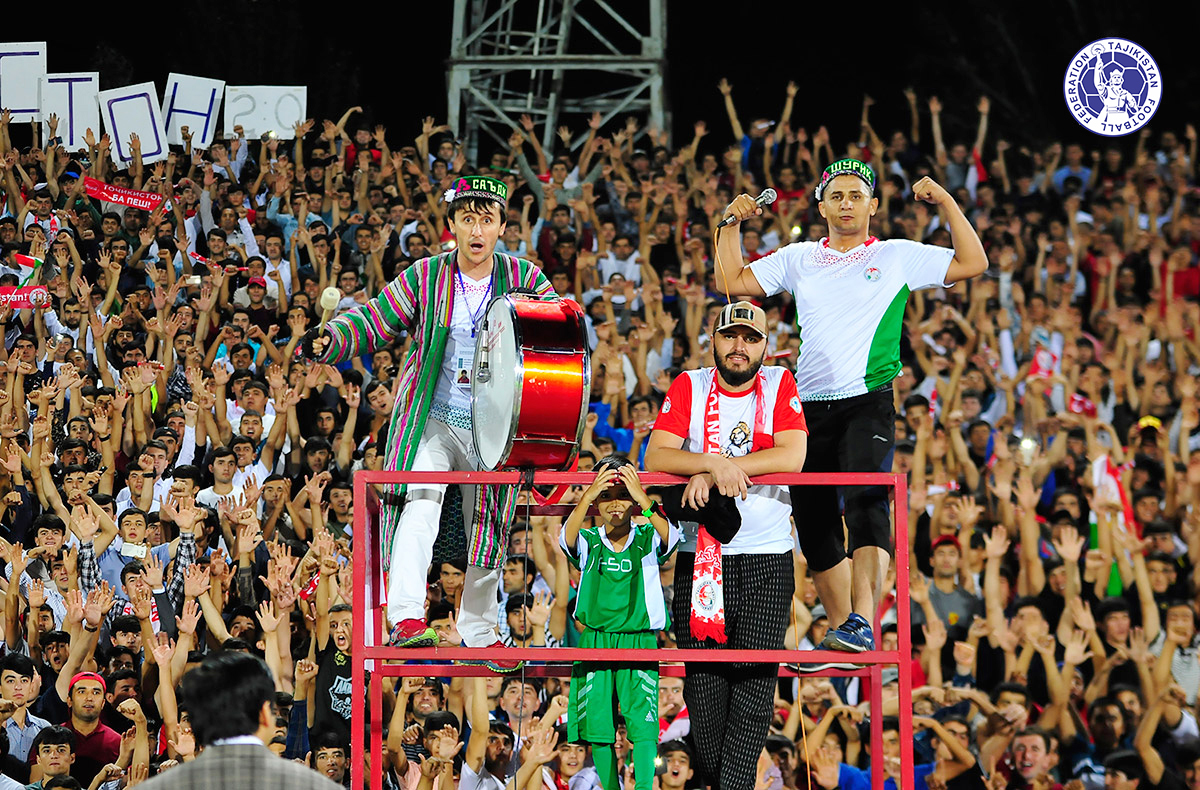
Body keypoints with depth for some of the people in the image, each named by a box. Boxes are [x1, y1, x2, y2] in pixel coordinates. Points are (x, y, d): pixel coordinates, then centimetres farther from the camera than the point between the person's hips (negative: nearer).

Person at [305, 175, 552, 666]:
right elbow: (373, 321, 0)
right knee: (420, 507, -25)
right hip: (432, 419, -2)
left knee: (488, 529, 11)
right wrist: (329, 340, -19)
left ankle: (480, 634, 27)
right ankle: (406, 617, -34)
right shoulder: (426, 277, -1)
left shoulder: (523, 280, 1)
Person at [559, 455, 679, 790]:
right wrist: (587, 496, -37)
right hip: (595, 641, 1)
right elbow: (567, 538, -19)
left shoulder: (647, 540, 2)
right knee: (598, 728, 1)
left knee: (643, 722, -14)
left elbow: (669, 537, -21)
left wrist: (643, 499, -37)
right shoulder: (589, 543, 4)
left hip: (639, 641, -1)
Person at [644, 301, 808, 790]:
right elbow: (655, 459, -5)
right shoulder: (688, 387, 5)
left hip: (767, 559, -1)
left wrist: (713, 472, -16)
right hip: (700, 556, 1)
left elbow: (792, 456, -12)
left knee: (755, 676, -8)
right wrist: (714, 462, -21)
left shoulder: (780, 387, 3)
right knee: (702, 677, 0)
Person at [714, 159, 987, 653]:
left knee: (866, 502, -26)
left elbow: (972, 264, 4)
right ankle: (841, 629, 17)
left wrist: (946, 203, -1)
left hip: (868, 403, -4)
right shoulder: (799, 259, 17)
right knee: (814, 526, 5)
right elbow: (732, 282, 15)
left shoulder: (899, 257, 9)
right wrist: (730, 225, 7)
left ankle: (862, 623, -36)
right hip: (810, 405, 4)